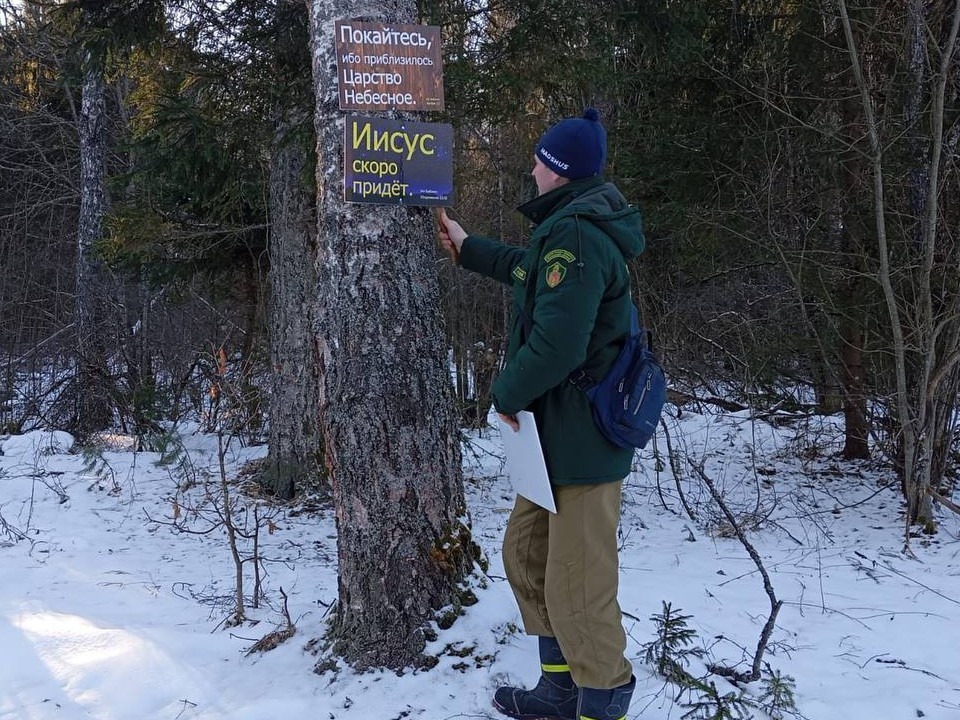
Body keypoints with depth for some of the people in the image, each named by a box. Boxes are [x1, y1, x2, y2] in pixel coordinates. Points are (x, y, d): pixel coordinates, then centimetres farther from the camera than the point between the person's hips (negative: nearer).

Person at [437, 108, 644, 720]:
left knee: (577, 587, -2)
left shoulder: (575, 235, -21)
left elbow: (556, 345, -29)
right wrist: (469, 248, 45)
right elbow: (529, 270, 34)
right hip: (562, 433, 11)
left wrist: (507, 395, -12)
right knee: (526, 554, 20)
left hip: (583, 437, -11)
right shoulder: (582, 226, 13)